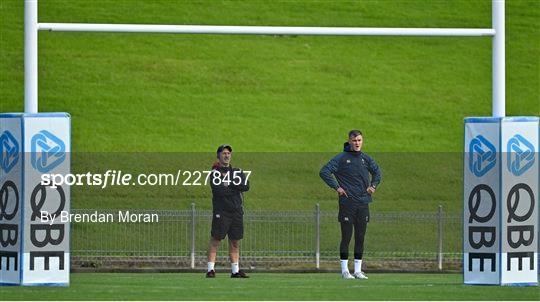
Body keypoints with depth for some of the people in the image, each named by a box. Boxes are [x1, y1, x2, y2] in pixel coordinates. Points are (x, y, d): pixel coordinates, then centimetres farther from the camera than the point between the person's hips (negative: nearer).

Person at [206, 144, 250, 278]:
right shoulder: (215, 173, 0)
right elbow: (218, 190, -16)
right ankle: (210, 269, -10)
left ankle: (235, 271, 11)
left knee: (235, 242, 7)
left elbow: (246, 186, 0)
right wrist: (236, 188, -5)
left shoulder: (237, 172, 16)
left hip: (237, 212, 5)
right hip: (221, 212, -5)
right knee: (215, 239, -9)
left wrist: (229, 183, -8)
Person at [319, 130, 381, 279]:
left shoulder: (366, 158, 9)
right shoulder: (341, 158, -5)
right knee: (346, 237, -3)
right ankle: (345, 270, 3)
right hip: (347, 204, -4)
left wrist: (373, 185, 12)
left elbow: (377, 171, 27)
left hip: (363, 204, 4)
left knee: (360, 238, 7)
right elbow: (324, 172, -9)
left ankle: (358, 270, 13)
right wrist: (336, 187, -12)